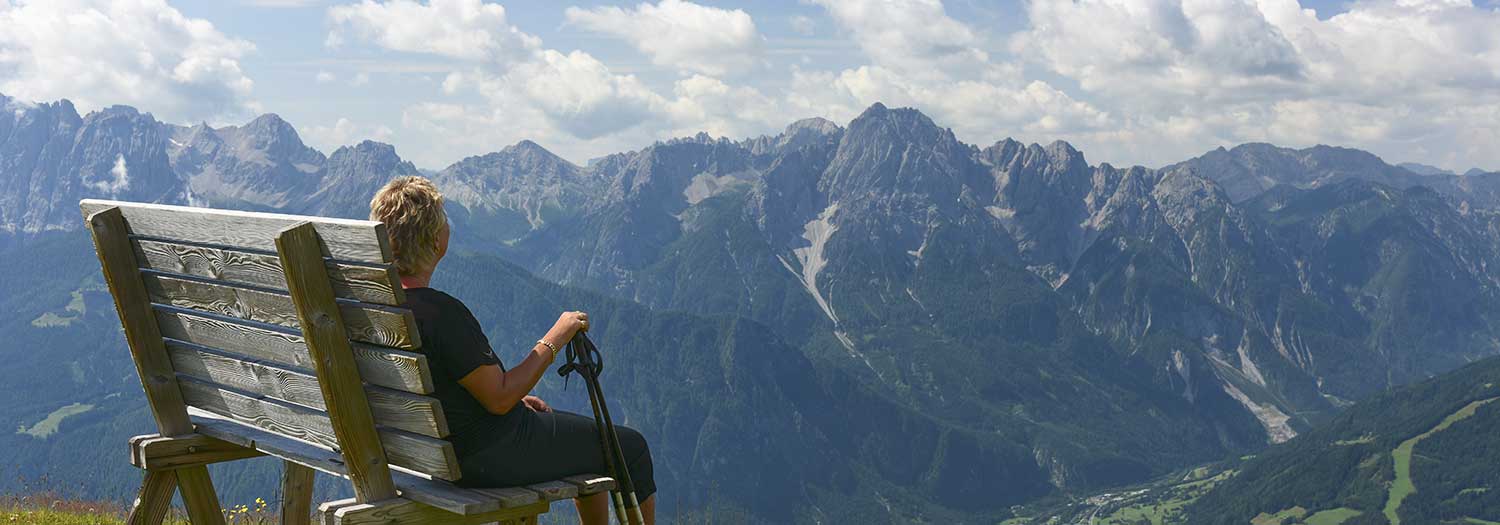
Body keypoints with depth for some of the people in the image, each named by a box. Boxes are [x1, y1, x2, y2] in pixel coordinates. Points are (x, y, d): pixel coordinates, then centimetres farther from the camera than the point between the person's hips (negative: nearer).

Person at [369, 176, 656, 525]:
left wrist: (512, 397, 12)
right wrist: (554, 340, -14)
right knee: (631, 448, 7)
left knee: (586, 434, 29)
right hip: (492, 457, -10)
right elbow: (499, 398, -25)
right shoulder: (441, 312, -29)